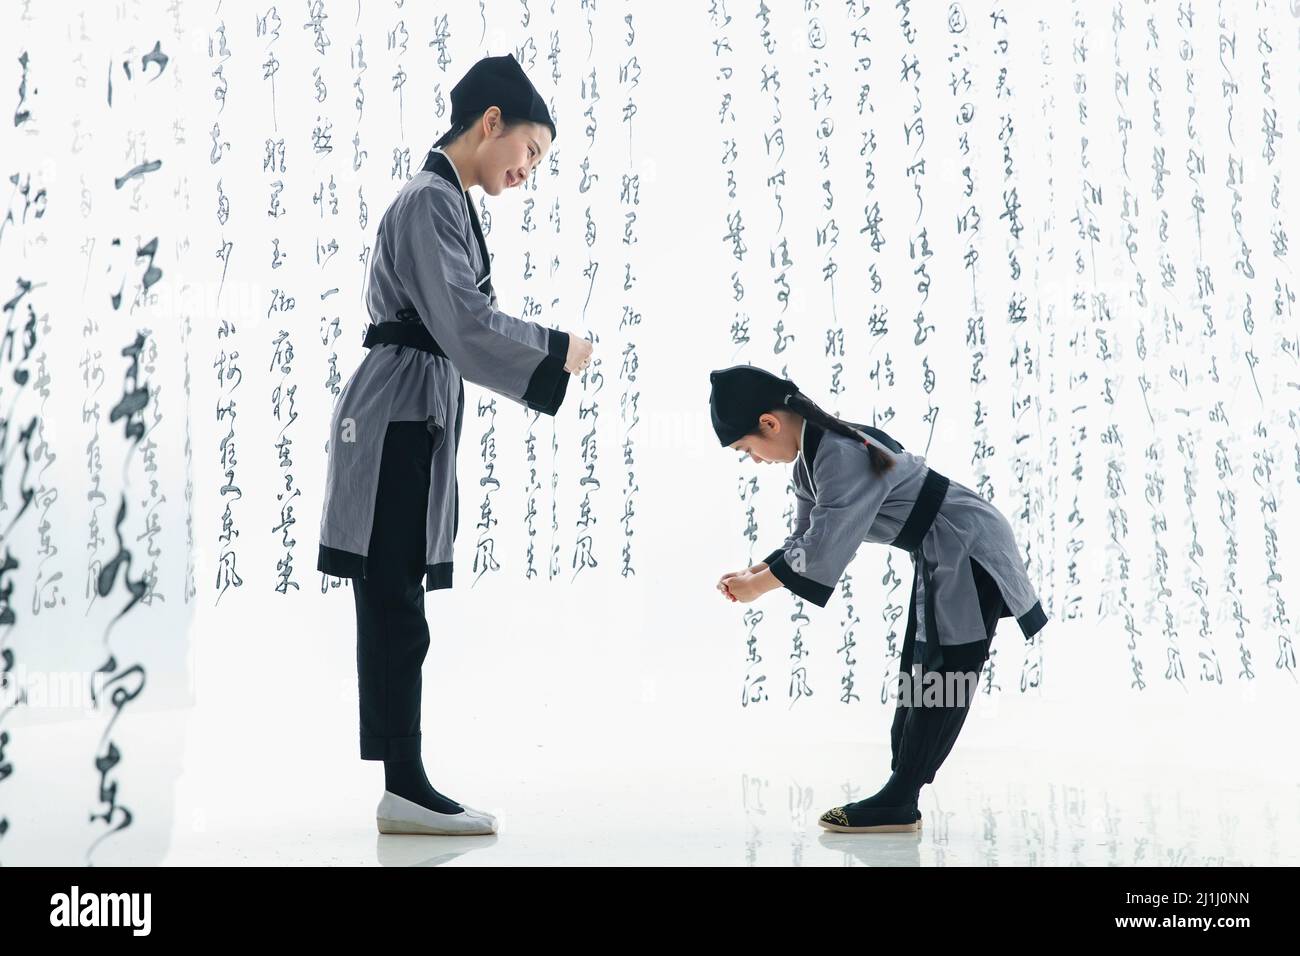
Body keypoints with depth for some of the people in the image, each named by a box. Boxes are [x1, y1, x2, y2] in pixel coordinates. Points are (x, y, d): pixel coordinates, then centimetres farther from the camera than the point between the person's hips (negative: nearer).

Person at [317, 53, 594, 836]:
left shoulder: (445, 202, 20)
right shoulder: (432, 201, -11)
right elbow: (464, 326, -19)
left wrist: (548, 355, 10)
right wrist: (559, 353, -8)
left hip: (415, 416, 10)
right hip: (401, 417, -10)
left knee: (394, 611, 9)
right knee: (396, 613, -7)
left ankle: (405, 784, 14)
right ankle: (405, 789, -2)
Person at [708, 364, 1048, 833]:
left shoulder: (841, 456, -27)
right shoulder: (811, 462, 5)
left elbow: (823, 551, -28)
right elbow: (805, 538, 11)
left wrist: (759, 585, -16)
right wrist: (752, 572, -4)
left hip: (967, 551, -11)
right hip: (938, 558, 11)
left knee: (943, 674, -7)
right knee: (918, 670, 11)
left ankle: (898, 803, -5)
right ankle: (900, 799, 16)